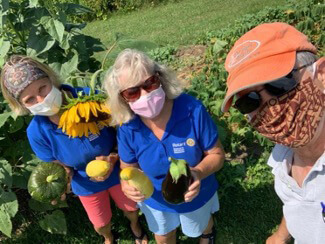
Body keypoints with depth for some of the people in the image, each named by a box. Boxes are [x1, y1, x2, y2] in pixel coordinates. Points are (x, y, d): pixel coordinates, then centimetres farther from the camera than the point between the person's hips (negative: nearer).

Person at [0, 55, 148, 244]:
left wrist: (113, 158, -32)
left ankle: (135, 226, 67)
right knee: (101, 224, 26)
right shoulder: (37, 132, -27)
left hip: (119, 171, 0)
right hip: (88, 185, 1)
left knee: (131, 208, 27)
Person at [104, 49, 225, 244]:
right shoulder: (127, 129, -27)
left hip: (196, 195, 0)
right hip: (156, 199, 1)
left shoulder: (193, 110, -35)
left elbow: (217, 154, -22)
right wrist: (127, 184, -34)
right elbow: (128, 168, -10)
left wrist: (199, 173, -44)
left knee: (200, 226, 36)